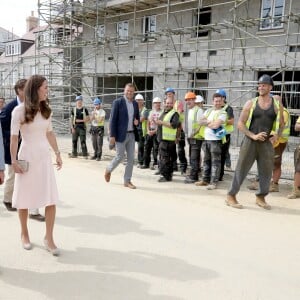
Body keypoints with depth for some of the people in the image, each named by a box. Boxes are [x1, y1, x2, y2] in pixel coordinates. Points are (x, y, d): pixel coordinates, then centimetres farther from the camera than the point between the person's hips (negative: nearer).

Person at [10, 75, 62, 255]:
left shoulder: (46, 110, 5)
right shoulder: (19, 111, -9)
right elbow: (14, 137, -8)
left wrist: (58, 154, 12)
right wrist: (13, 160, -11)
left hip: (44, 156, 4)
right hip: (27, 156, -4)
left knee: (51, 199, -2)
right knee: (24, 199, 10)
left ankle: (49, 238, 8)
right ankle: (24, 234, 31)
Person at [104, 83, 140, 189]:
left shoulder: (135, 103, 10)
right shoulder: (117, 102, -7)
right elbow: (112, 120, -9)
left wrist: (137, 121, -4)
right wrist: (112, 135, -14)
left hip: (132, 134, 6)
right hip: (121, 134, -5)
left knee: (131, 158, 4)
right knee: (120, 156, 0)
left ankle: (127, 181, 14)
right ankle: (108, 170, 29)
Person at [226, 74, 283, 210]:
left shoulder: (277, 105, 4)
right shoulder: (251, 103, -1)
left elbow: (281, 124, 15)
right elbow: (240, 124, -3)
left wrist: (277, 136, -4)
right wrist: (253, 135, -15)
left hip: (267, 143, 2)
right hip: (250, 141, -2)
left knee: (266, 171, 8)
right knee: (241, 169, 0)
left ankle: (261, 198, 25)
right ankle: (231, 196, 9)